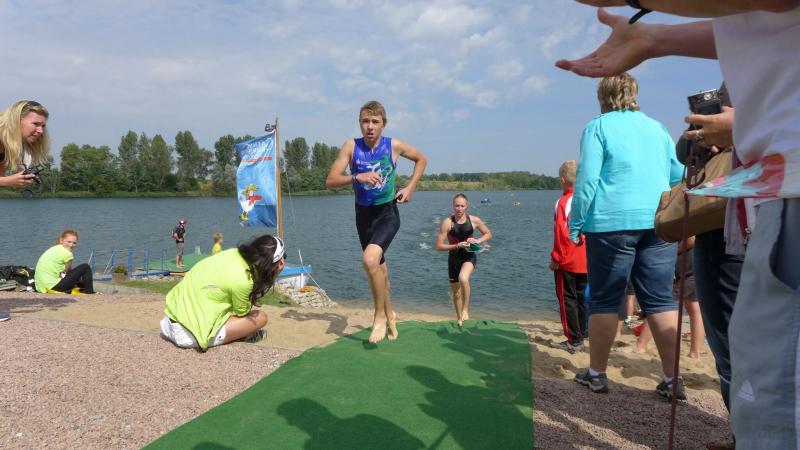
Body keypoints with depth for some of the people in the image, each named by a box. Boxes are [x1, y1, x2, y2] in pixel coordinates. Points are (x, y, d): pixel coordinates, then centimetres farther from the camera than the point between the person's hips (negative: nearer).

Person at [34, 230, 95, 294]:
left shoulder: (51, 249, 14)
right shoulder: (67, 253, -13)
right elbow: (68, 272, 2)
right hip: (54, 286, -9)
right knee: (85, 267, -2)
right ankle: (89, 291, 4)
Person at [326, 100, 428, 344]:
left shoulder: (394, 145, -10)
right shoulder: (351, 146, -10)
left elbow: (421, 159, 9)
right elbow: (331, 181, -15)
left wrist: (410, 188, 0)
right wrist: (357, 177, -31)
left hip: (387, 213, -3)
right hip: (363, 214, 3)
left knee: (370, 259, -27)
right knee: (379, 268, 17)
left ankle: (380, 316, -6)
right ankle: (389, 315, 41)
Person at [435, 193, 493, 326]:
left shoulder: (474, 220, -8)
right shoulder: (447, 222, -13)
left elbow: (488, 234, 8)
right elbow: (439, 246, -12)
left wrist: (478, 241, -11)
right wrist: (457, 246, -23)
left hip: (469, 257, -1)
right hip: (454, 259, 1)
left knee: (463, 278, -33)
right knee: (456, 293, 13)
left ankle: (465, 309, -11)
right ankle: (459, 319, 37)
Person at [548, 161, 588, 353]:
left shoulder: (563, 202, -14)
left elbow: (560, 233, -17)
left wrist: (556, 258, -9)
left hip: (567, 261, -6)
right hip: (586, 260, 6)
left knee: (568, 299, 2)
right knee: (582, 297, 17)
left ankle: (574, 340, 4)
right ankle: (584, 333, 26)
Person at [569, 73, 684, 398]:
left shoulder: (598, 127, 1)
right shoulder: (656, 127, 16)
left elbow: (587, 178, -8)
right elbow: (679, 176, 16)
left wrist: (575, 224, -4)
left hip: (612, 223, -4)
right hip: (659, 224, 5)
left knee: (604, 301, 4)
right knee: (661, 301, 7)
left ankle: (596, 374, 12)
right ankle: (672, 379, 9)